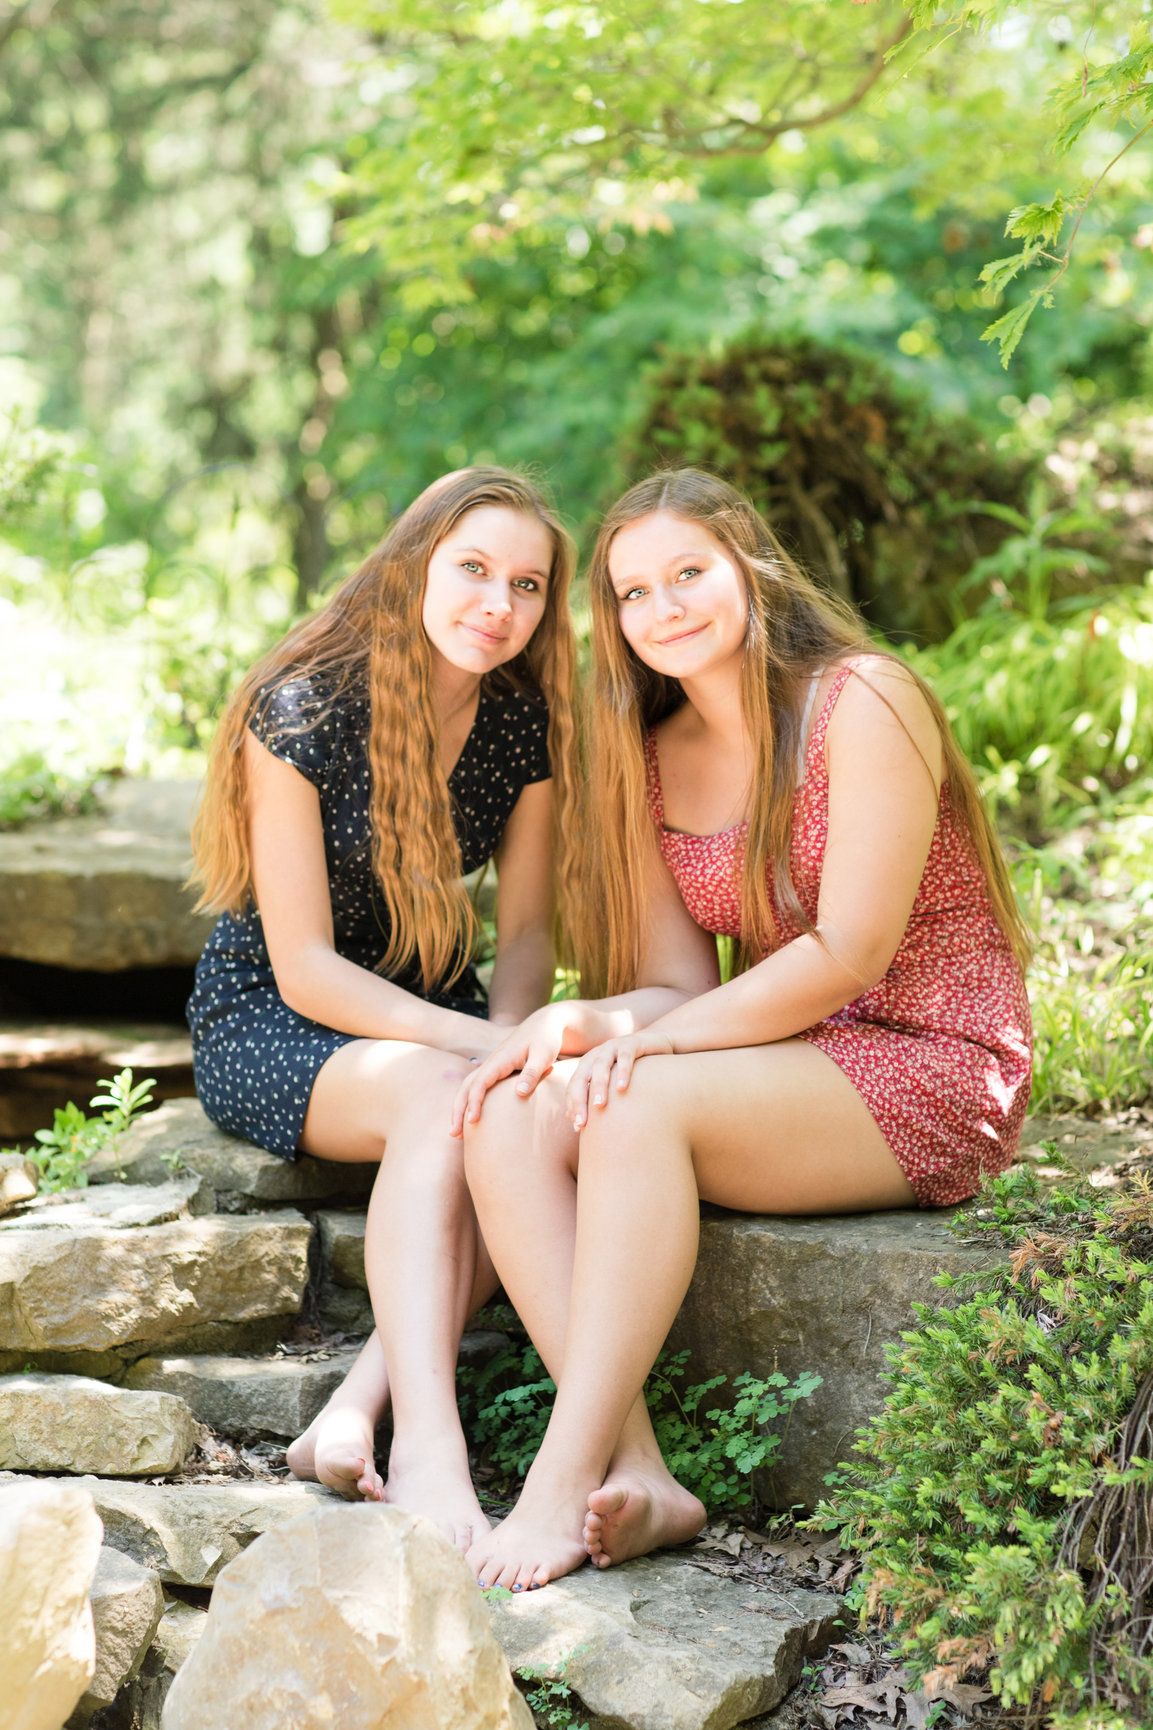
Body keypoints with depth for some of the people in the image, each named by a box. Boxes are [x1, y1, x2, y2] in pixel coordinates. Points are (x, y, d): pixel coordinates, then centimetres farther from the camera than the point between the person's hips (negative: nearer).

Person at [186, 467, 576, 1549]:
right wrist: (477, 1045, -30)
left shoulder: (526, 727, -2)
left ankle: (360, 1408, -33)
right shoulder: (303, 709, -18)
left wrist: (512, 1035, -20)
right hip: (267, 1022, -5)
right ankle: (428, 1451, -46)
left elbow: (525, 934, 2)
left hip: (430, 1017, 5)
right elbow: (305, 968, -19)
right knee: (441, 1100, -36)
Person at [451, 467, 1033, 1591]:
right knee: (507, 1118, -19)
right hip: (781, 1071, 7)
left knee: (636, 1106, -32)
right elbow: (674, 984, 7)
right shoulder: (655, 757, 13)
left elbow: (846, 955, -16)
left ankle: (564, 1483, -31)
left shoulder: (862, 702, -9)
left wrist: (656, 1040, -17)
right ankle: (638, 1476, -29)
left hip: (930, 1074, -7)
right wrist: (587, 1022, -16)